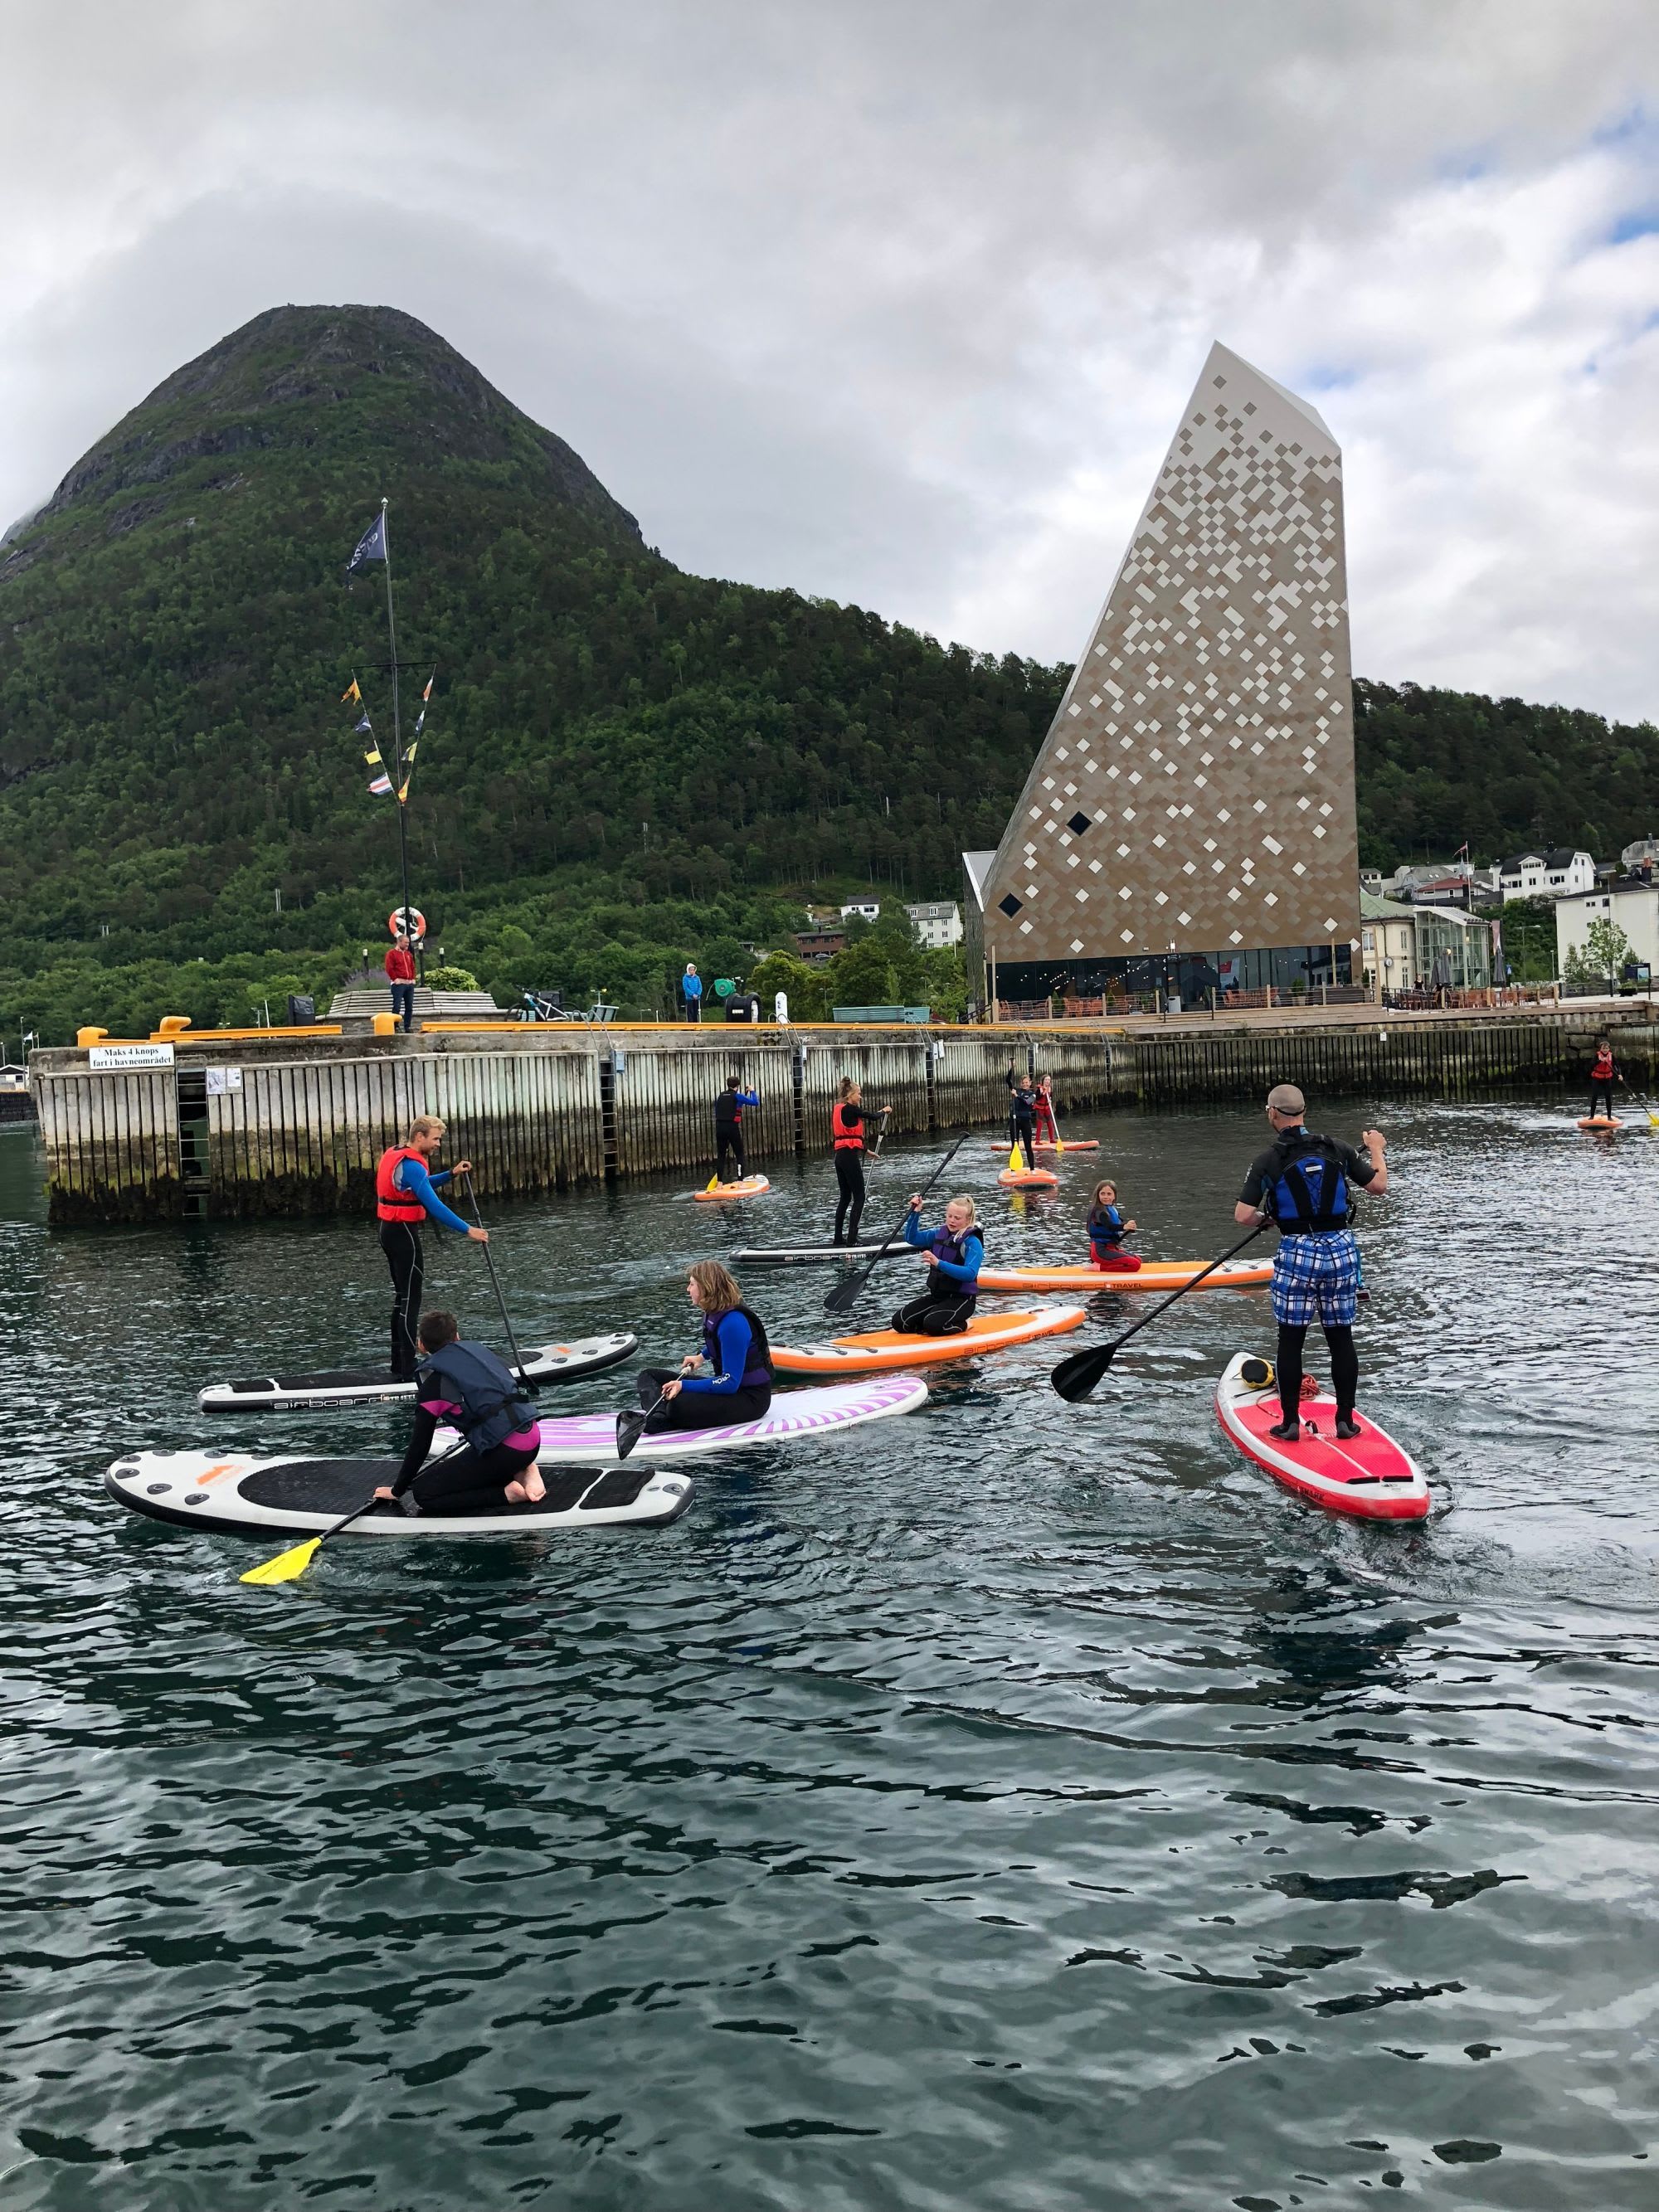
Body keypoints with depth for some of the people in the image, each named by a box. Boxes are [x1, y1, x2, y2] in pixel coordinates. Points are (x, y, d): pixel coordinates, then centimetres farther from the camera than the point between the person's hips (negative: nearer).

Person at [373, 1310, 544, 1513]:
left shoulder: (434, 1381, -4)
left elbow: (420, 1444, 0)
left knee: (423, 1493, -2)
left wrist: (397, 1490, 13)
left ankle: (507, 1494, -9)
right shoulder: (480, 1350, 14)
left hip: (504, 1450, -7)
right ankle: (524, 1472, 9)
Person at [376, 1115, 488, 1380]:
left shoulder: (395, 1155, 11)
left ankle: (399, 1366, 25)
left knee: (402, 1298, 17)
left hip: (390, 1230, 10)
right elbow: (434, 1205, -28)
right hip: (404, 1234, -10)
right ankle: (408, 1373, -6)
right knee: (410, 1301, -7)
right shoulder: (411, 1165, -21)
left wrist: (451, 1174, 12)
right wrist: (468, 1231, -27)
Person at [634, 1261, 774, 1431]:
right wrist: (702, 1356, 17)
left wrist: (684, 1385, -30)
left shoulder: (733, 1323, -25)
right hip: (727, 1384, 10)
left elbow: (730, 1383, -28)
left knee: (680, 1406, -39)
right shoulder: (714, 1314, 4)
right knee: (648, 1375, 1)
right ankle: (660, 1416, -25)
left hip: (750, 1398, -10)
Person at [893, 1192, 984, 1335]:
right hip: (937, 1296, 7)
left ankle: (962, 1324, -1)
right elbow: (912, 1238, 15)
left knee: (933, 1325, -32)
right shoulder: (940, 1234, 7)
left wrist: (939, 1263, -39)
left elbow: (970, 1274, -29)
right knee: (899, 1322, -9)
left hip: (961, 1299, -7)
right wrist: (915, 1213, 0)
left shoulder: (973, 1243, -14)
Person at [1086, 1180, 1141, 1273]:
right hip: (1100, 1250, -9)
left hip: (1112, 1248, 9)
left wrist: (1129, 1229, 3)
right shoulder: (1099, 1211, -17)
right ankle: (1099, 1267, -14)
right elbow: (1109, 1226, -36)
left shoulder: (1114, 1210, 11)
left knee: (1138, 1259, 21)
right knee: (1135, 1265, -18)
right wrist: (1124, 1227, -53)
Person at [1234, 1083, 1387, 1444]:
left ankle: (1290, 1424, 9)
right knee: (1341, 1339, 11)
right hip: (1342, 1250, 3)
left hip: (1297, 1254, -3)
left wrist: (1264, 1217, 12)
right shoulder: (1337, 1150, 1)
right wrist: (1376, 1150, 27)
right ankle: (1345, 1420, 17)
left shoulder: (1267, 1160, -8)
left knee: (1291, 1341, 6)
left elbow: (1242, 1215, -11)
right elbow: (1379, 1186, 9)